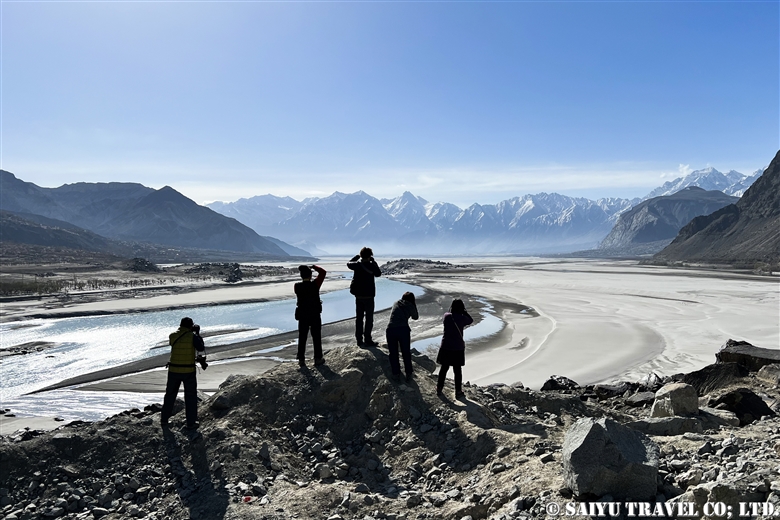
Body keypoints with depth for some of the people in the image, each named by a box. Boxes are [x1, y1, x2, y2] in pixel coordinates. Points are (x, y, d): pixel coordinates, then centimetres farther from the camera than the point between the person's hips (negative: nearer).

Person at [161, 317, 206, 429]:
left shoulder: (172, 336, 0)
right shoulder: (193, 336, -11)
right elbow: (201, 350, -11)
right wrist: (197, 335, 1)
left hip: (173, 370, 3)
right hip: (189, 371, -3)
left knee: (170, 395, 19)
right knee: (191, 396, 9)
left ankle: (164, 420, 27)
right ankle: (191, 422, 11)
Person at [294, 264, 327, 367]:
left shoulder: (297, 287, -9)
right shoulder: (315, 285, -16)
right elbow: (322, 272, -7)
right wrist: (313, 267, 5)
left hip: (302, 315, 2)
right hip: (315, 315, -2)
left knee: (302, 337, 10)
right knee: (316, 337, 9)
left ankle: (301, 359, 13)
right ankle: (318, 358, 15)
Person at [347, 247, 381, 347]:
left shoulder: (357, 265, -3)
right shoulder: (371, 265, -16)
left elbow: (349, 263, 19)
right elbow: (378, 274, 2)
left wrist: (356, 256, 28)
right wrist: (374, 262, 6)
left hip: (358, 295, 5)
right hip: (368, 295, -5)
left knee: (359, 317, 11)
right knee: (369, 318, 3)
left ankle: (359, 340, 14)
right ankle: (367, 339, 2)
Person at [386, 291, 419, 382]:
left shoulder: (396, 304, 19)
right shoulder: (411, 306, 10)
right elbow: (415, 317, 27)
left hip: (390, 330, 2)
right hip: (403, 330, -2)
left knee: (393, 353, 15)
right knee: (406, 353, 13)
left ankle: (396, 374, 18)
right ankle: (408, 375, 16)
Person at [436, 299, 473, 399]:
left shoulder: (446, 316, -6)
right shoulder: (462, 318, -12)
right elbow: (471, 320, 8)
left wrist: (452, 309, 9)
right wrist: (464, 312, 4)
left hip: (446, 347, 2)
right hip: (458, 348, -2)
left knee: (444, 368, 15)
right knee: (457, 370, 7)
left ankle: (439, 388, 25)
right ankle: (458, 392, 15)